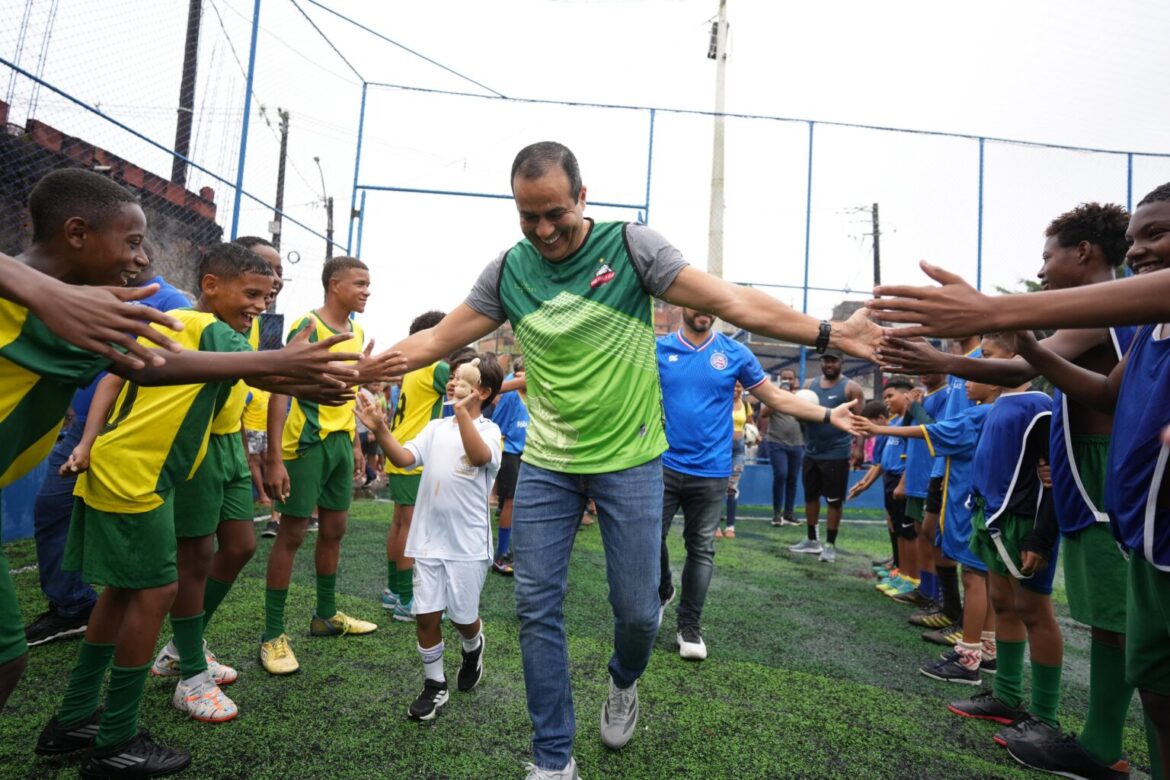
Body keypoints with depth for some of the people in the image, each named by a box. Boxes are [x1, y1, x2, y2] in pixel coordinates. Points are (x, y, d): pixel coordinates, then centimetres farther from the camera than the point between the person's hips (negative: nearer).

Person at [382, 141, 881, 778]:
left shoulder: (630, 245, -8)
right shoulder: (507, 270, 2)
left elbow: (730, 303, -11)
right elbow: (436, 340, 5)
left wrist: (828, 333, -14)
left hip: (629, 461, -2)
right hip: (546, 463, 3)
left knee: (637, 609, 7)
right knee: (536, 608, 4)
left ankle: (623, 683, 44)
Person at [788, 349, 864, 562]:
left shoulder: (851, 387, -5)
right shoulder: (809, 385, 9)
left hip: (837, 454, -5)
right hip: (811, 452, 6)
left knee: (834, 500, 1)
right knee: (810, 496, 13)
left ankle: (830, 544, 13)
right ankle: (812, 540, 26)